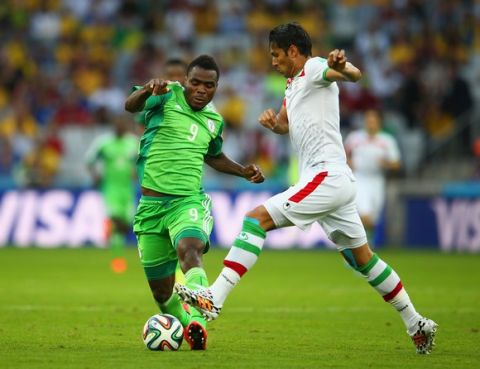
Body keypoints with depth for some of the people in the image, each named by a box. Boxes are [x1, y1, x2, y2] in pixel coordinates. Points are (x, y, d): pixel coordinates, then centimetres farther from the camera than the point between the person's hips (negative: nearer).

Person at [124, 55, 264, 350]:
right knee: (162, 291, 6)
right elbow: (131, 106, -22)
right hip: (151, 205, -1)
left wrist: (242, 171, 20)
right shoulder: (168, 96, -1)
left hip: (189, 202, 1)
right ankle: (182, 327, 36)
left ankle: (196, 321, -53)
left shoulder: (214, 121, 13)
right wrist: (147, 91, -44)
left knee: (190, 248, -34)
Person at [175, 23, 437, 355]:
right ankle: (416, 325, 22)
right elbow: (285, 124, 33)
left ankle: (214, 298, -25)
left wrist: (340, 66, -52)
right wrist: (271, 122, 7)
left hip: (328, 176, -10)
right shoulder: (294, 83, 22)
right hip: (338, 181, 10)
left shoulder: (314, 68, -7)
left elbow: (355, 76, -26)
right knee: (362, 259, 16)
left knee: (257, 218, -18)